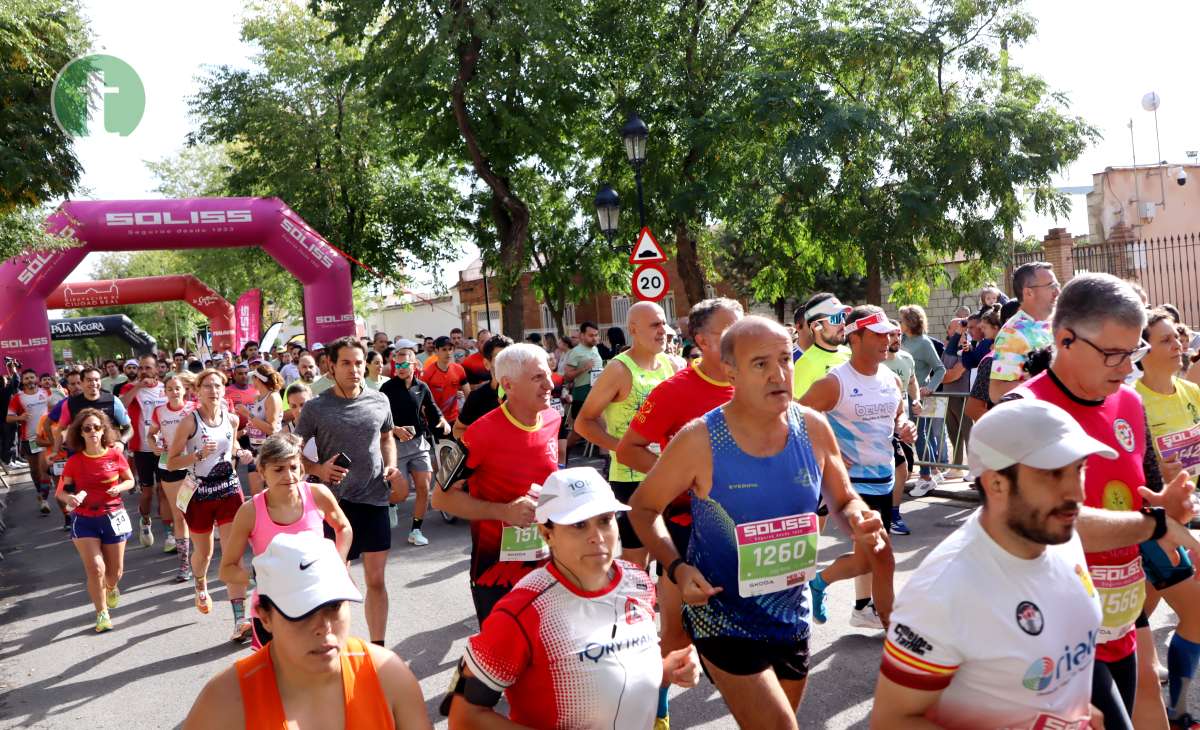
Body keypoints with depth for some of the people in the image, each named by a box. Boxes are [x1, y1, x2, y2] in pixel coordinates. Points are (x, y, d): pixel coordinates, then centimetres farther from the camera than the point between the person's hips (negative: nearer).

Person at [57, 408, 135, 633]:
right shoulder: (74, 461, -6)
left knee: (115, 571, 10)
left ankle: (111, 588, 48)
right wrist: (70, 498, -21)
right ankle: (102, 613, 7)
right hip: (84, 519, -1)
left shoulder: (115, 456, -7)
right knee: (95, 568, -13)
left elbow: (130, 481, 7)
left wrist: (119, 488, -15)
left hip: (113, 517, 1)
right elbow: (61, 491, 1)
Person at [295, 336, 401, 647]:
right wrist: (319, 469, -17)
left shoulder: (379, 401, 3)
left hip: (376, 498, 3)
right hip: (337, 501, -2)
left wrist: (391, 466, 1)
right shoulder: (316, 407, -6)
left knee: (376, 579, 8)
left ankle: (377, 647, 21)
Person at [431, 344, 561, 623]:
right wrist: (504, 511, -24)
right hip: (497, 575, -5)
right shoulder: (483, 433, -18)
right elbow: (442, 497, -14)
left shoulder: (553, 419, 1)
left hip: (548, 565, 6)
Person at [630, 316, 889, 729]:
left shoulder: (814, 429, -9)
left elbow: (844, 499, 7)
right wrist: (676, 568, -22)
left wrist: (858, 522, -17)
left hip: (792, 615, 5)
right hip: (723, 617, -5)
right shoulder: (699, 441, -20)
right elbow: (643, 507, -7)